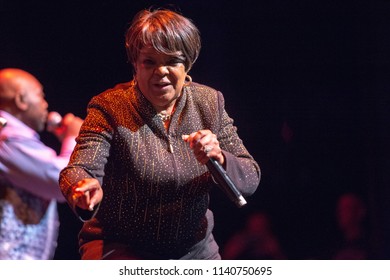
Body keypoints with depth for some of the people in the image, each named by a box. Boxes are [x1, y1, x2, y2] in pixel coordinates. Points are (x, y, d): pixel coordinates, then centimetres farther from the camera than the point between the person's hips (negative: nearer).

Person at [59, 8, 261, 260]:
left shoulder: (209, 103, 0)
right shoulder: (110, 108, -11)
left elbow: (250, 179, -3)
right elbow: (79, 169, -23)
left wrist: (220, 160, -25)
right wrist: (86, 190, -47)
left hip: (195, 250, 3)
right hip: (121, 249, -3)